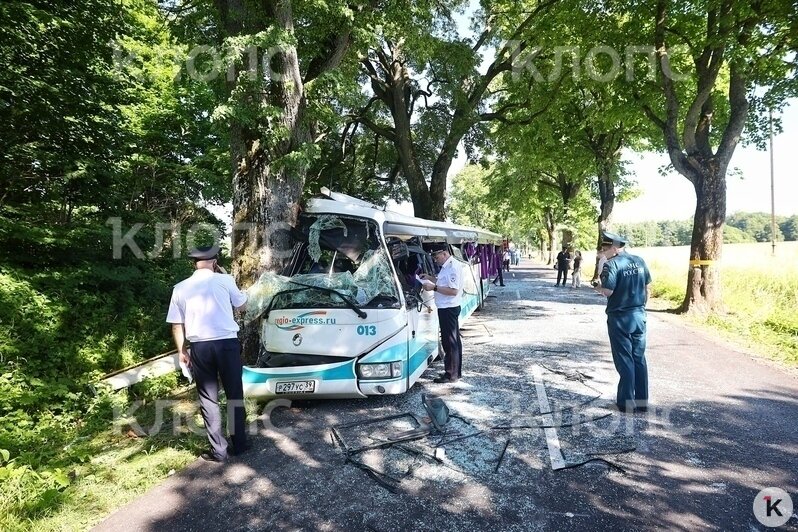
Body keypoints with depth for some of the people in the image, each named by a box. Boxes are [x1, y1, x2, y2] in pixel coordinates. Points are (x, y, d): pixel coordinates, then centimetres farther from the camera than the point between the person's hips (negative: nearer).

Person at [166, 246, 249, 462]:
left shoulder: (180, 288, 4)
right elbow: (242, 305, 13)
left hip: (200, 347, 1)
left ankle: (219, 450, 12)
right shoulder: (224, 280, -2)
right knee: (234, 395, 12)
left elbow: (176, 325, 6)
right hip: (227, 343, -1)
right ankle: (239, 443, 21)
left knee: (208, 399, 10)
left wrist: (182, 351, 17)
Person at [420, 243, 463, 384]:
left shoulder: (453, 267, -20)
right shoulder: (447, 266, 12)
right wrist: (431, 278, 12)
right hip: (448, 308, 11)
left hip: (448, 309, -11)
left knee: (449, 341, -3)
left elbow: (453, 291, -25)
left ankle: (451, 375, 5)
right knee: (454, 340, 16)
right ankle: (456, 372, 27)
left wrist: (434, 287, -22)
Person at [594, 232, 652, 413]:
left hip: (619, 318, -6)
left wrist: (598, 287, -1)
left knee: (624, 360, 3)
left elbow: (608, 291, -22)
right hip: (639, 316, 6)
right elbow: (647, 288, 11)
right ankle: (642, 401, 18)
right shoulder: (639, 261, 6)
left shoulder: (612, 264, -14)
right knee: (639, 359, 12)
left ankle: (627, 401, 10)